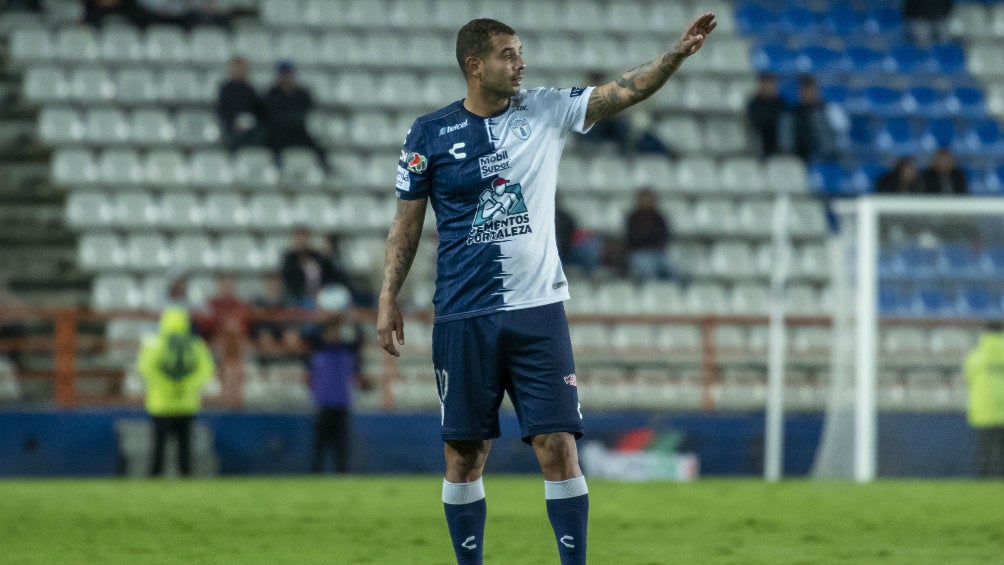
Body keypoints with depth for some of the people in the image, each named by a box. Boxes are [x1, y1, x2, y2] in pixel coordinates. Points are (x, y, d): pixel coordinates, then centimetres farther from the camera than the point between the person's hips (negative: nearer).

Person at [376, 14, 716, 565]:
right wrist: (388, 299, 1)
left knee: (558, 448, -7)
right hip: (463, 318, -1)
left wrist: (679, 53, -18)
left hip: (538, 311, 1)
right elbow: (407, 222, 7)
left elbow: (624, 90, -4)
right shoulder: (430, 133, 2)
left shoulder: (545, 112, 5)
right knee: (464, 454, 4)